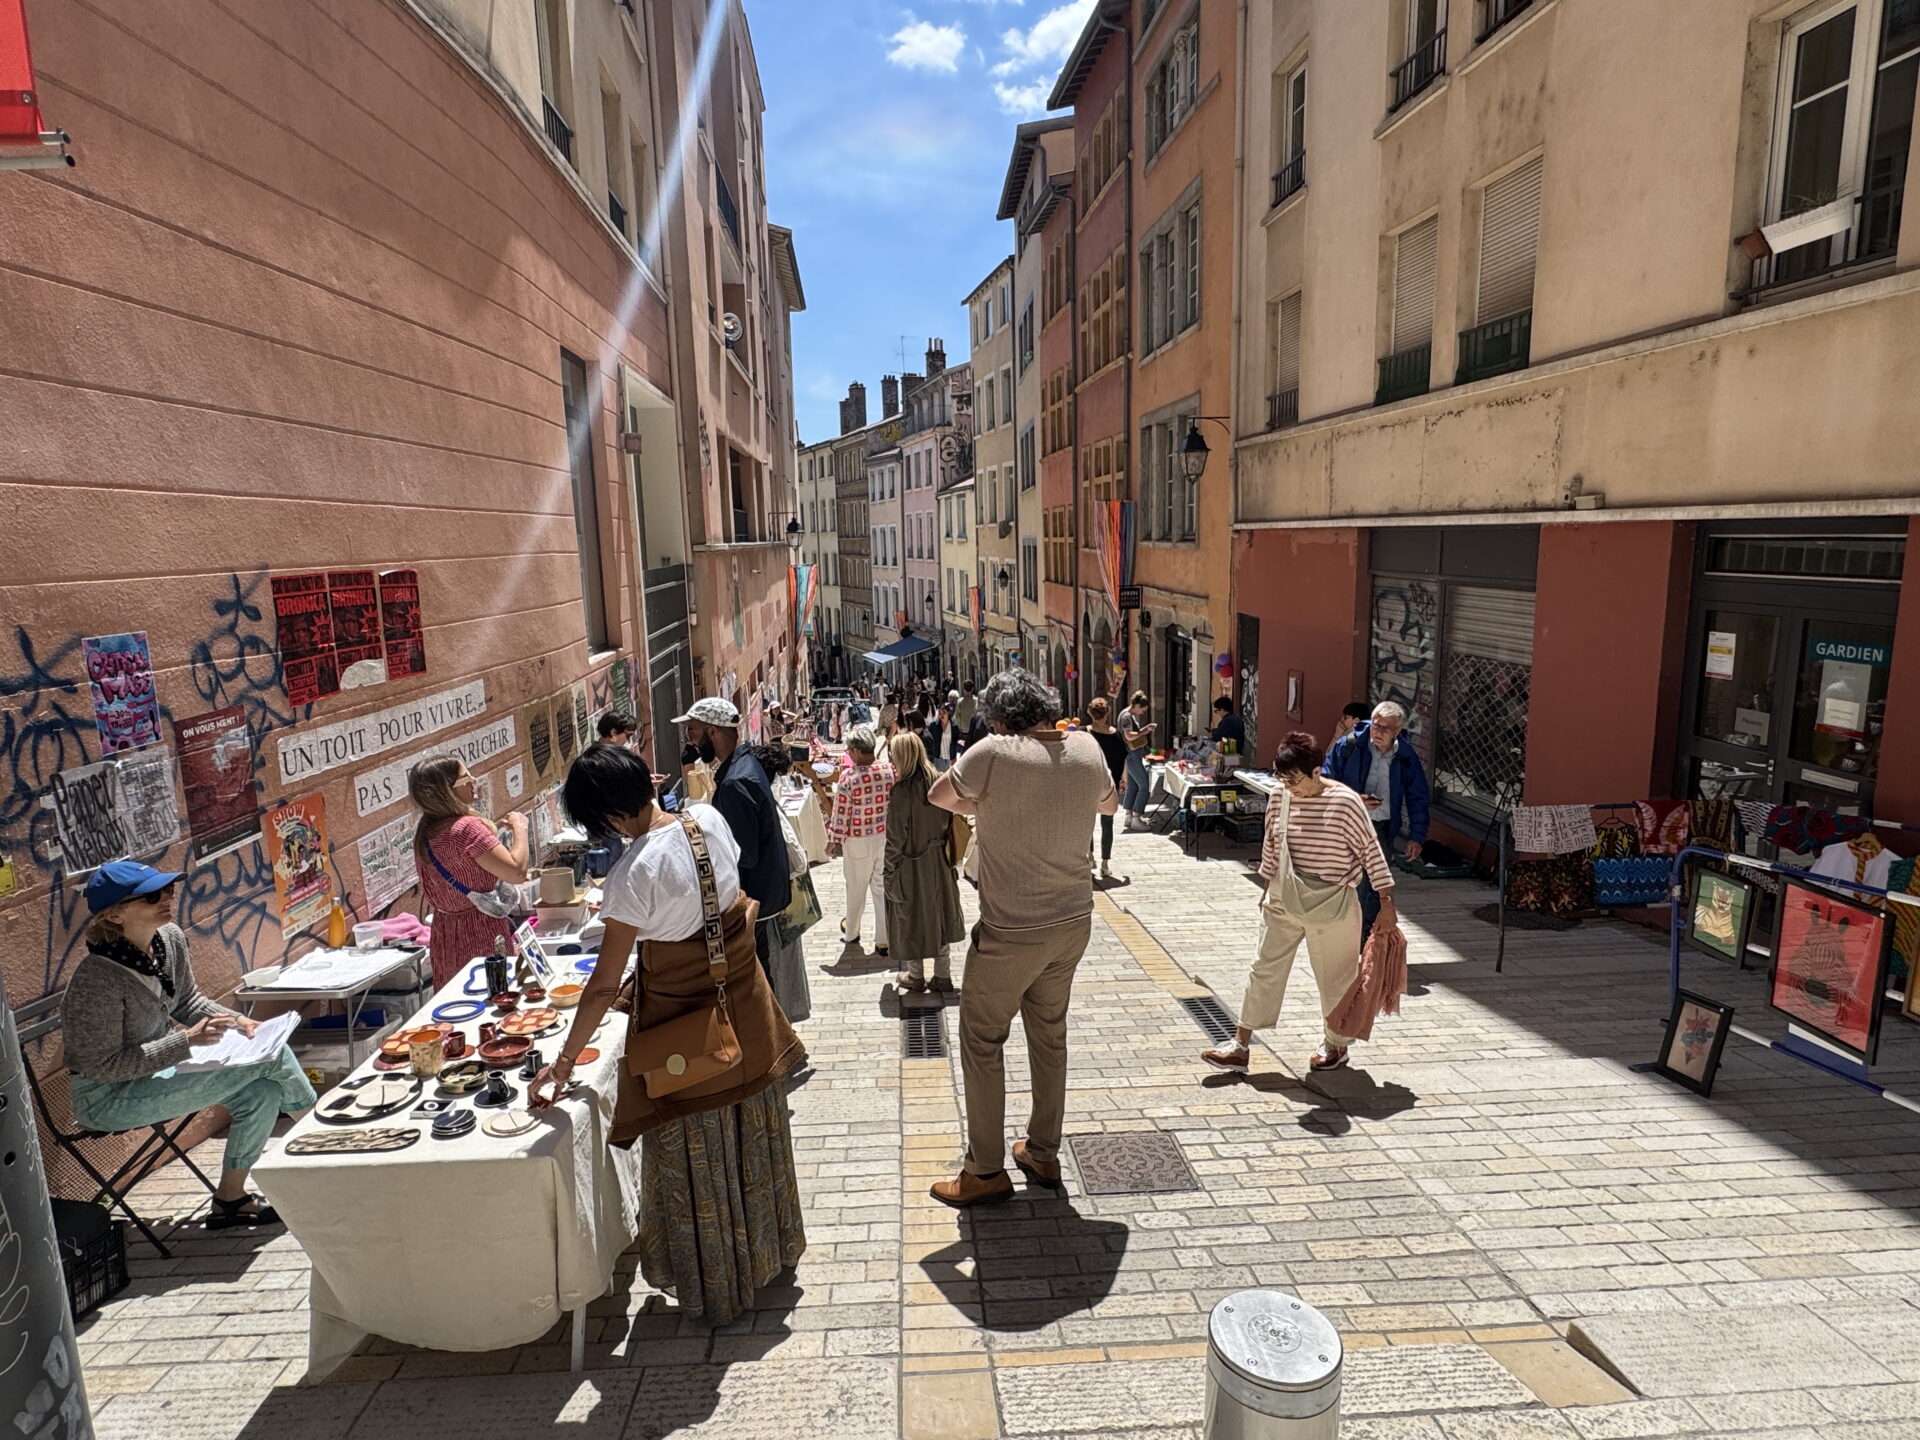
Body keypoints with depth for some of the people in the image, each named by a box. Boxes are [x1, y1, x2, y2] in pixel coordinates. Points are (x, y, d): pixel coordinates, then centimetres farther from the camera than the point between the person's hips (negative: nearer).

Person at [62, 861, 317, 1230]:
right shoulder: (98, 978, -27)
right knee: (268, 1056, -18)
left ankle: (230, 1199, 8)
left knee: (263, 1091, -9)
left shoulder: (170, 938, -6)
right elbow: (102, 1066, -22)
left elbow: (188, 1001, 10)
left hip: (159, 1063, 7)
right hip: (110, 1098, -7)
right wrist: (187, 1041, -25)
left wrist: (236, 1021, -6)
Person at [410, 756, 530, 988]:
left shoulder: (425, 832, 6)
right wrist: (519, 828, -13)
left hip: (444, 936, 8)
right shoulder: (467, 828, -21)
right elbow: (516, 871, -27)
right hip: (482, 936, -8)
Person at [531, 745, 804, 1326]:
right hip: (745, 1005, 6)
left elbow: (604, 987, -21)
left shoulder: (633, 874, -27)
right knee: (751, 1135, 25)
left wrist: (563, 1063, -11)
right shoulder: (710, 818, -10)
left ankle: (717, 1290, 36)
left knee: (697, 1158, 16)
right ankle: (770, 1249, 48)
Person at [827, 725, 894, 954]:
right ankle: (884, 940, 17)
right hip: (887, 838, 3)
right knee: (883, 888, 12)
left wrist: (833, 841, -1)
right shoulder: (889, 770, -9)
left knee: (856, 888, 16)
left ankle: (851, 933, 36)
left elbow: (840, 814, -14)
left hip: (858, 841, -3)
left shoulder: (849, 776, -20)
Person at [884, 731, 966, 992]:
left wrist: (890, 873, -7)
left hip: (910, 866, -5)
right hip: (938, 861, 5)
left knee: (911, 917, 13)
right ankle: (943, 975, 27)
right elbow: (947, 825, 1)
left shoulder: (901, 791, -23)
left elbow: (896, 840, -18)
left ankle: (916, 976, 29)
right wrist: (948, 856, 12)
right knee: (939, 914, 17)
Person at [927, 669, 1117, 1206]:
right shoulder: (1086, 748, -3)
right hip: (1073, 923, 6)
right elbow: (1109, 803, 18)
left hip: (1010, 932, -6)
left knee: (982, 1042, 10)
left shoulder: (994, 753, -19)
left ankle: (985, 1171, 19)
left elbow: (939, 796, -1)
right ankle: (1044, 1154, 34)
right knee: (1050, 1036, 20)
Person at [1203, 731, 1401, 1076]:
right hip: (1283, 901, 4)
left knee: (1334, 976, 12)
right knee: (1265, 970, 5)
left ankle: (1336, 1044, 35)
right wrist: (1267, 886, 17)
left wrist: (1386, 902, -9)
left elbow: (1371, 850, -10)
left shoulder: (1345, 802, -16)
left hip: (1331, 905, -4)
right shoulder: (1280, 800, -1)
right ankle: (1240, 1046, 11)